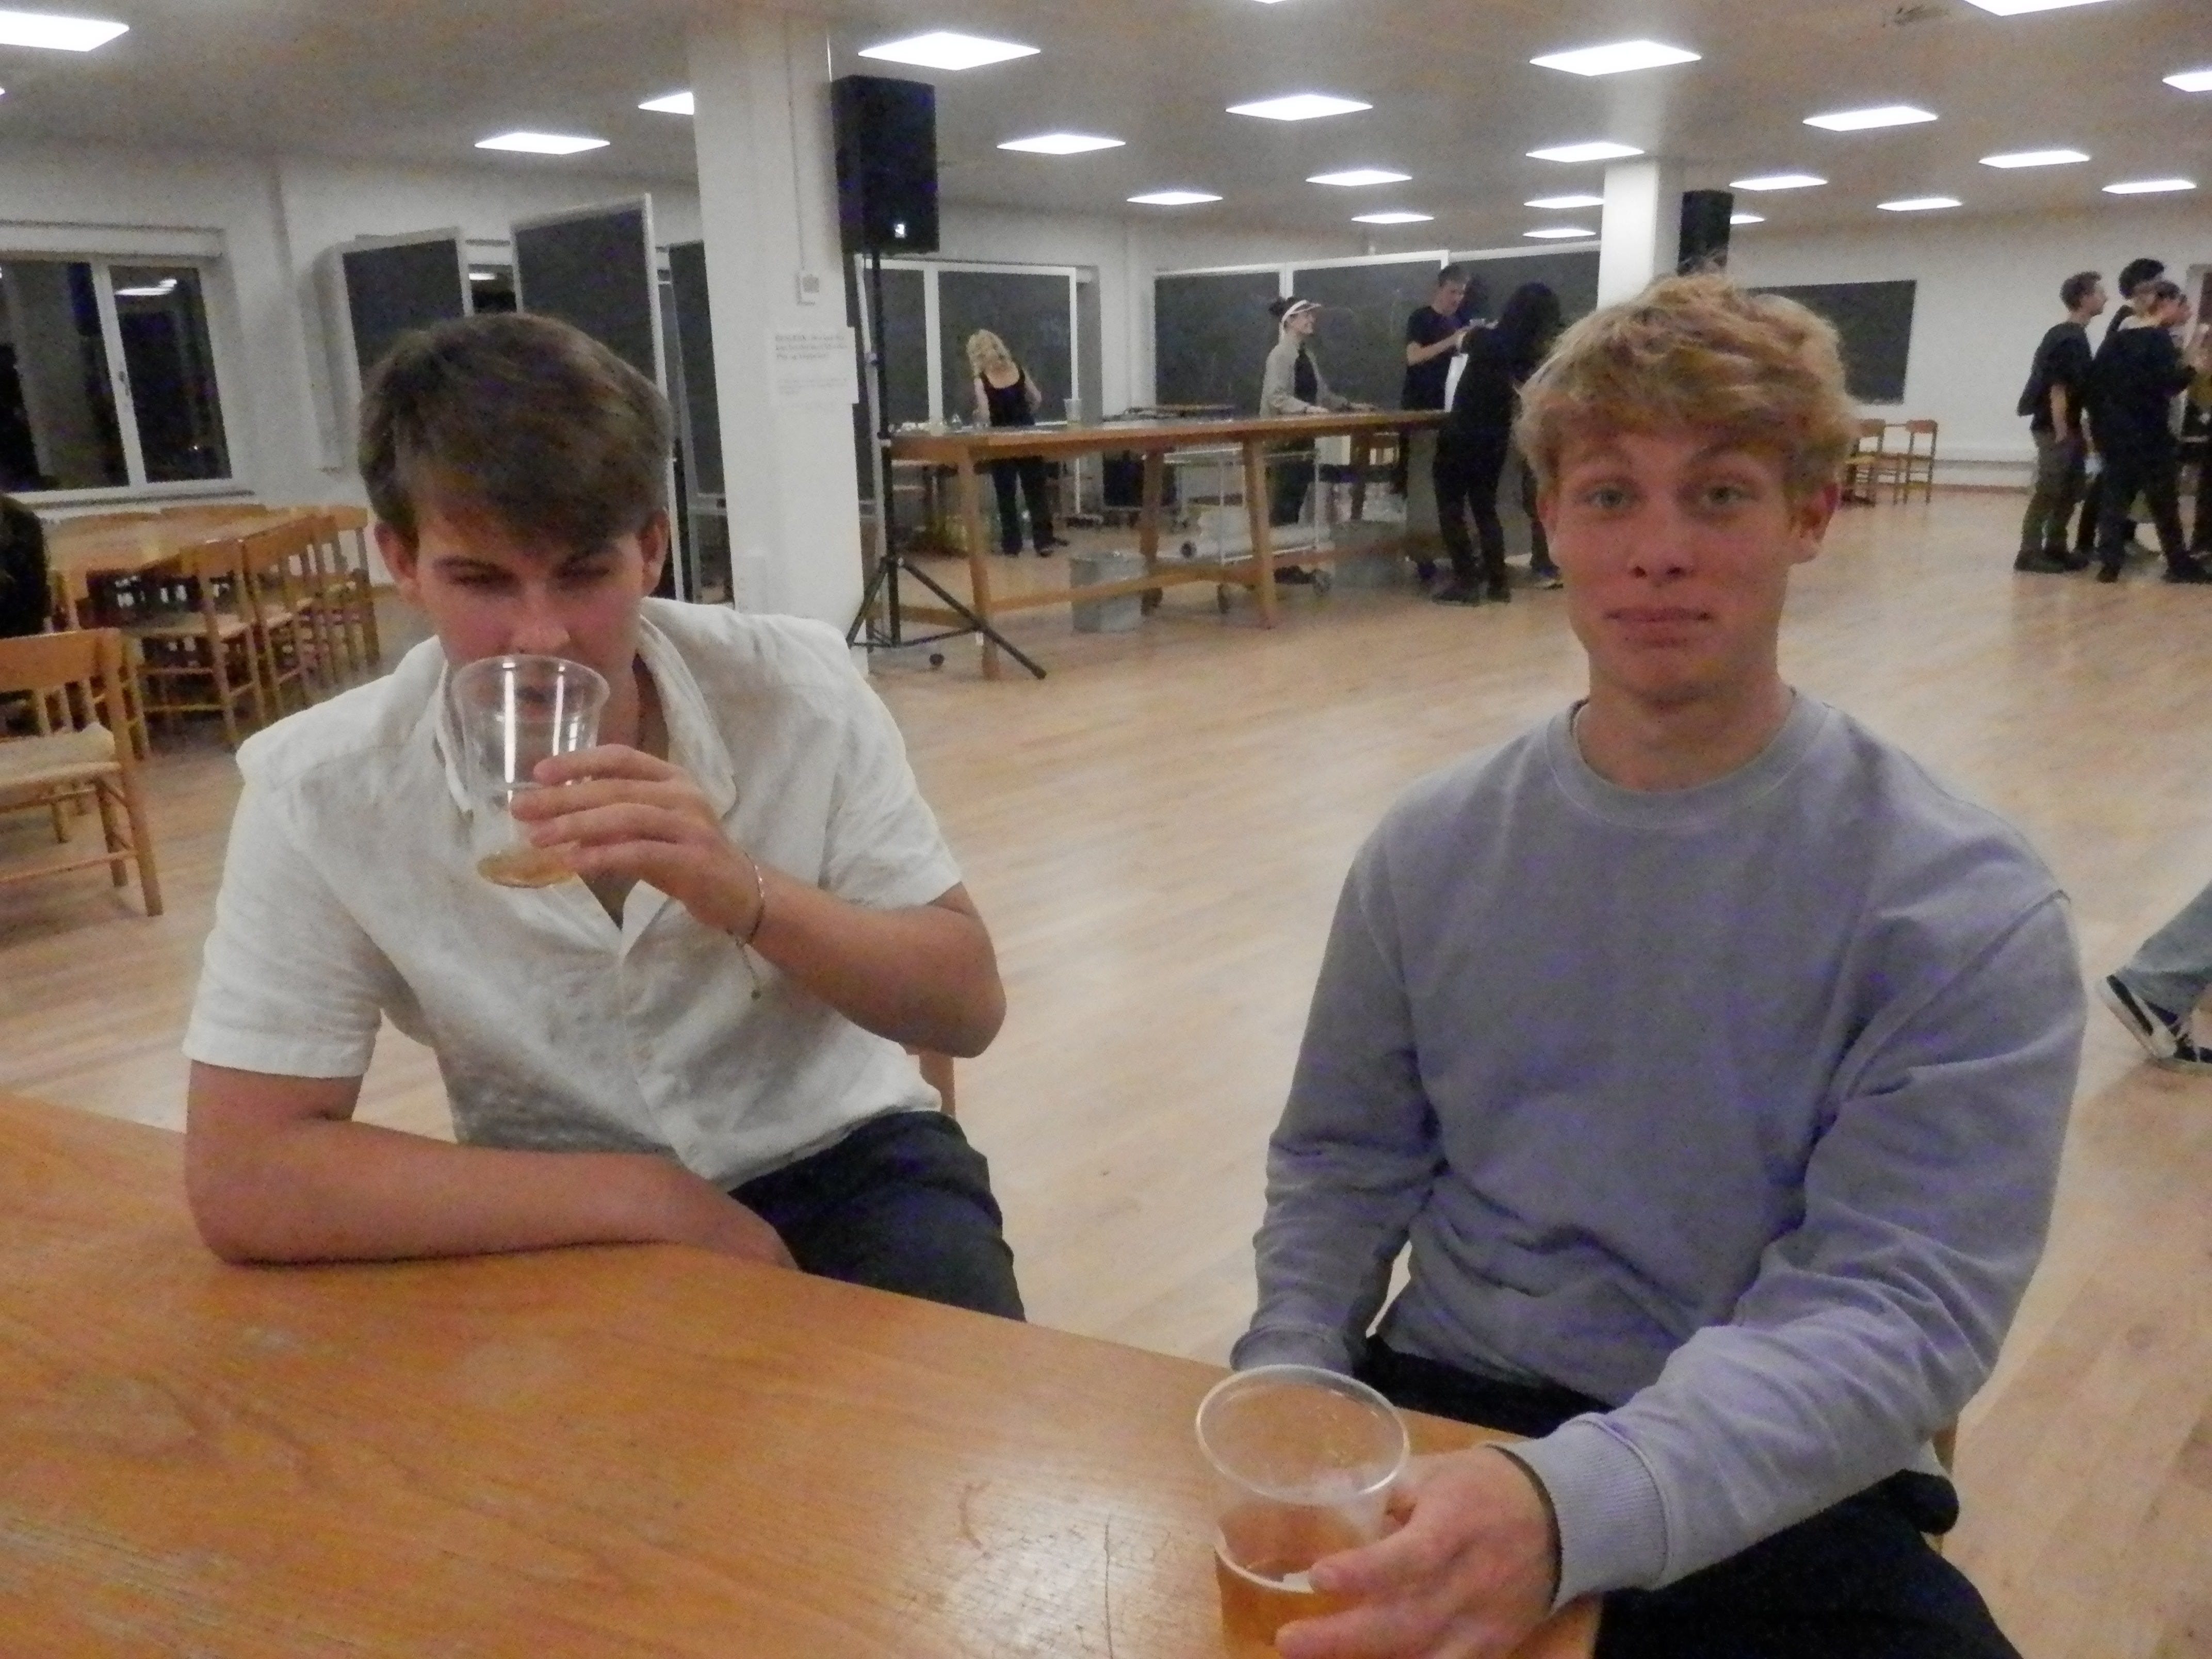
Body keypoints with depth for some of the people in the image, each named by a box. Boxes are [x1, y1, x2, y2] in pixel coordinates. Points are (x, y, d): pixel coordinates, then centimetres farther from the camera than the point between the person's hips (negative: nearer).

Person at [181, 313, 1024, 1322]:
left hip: (837, 1160, -1)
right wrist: (648, 1200, -22)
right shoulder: (321, 788, -16)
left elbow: (969, 1006, -12)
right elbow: (240, 1179, -17)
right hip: (570, 1230, 1)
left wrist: (747, 894, -32)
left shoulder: (795, 687, -15)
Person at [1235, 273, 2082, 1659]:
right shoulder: (1433, 849, 1)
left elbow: (1897, 1310, -19)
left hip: (1776, 1489, -1)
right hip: (1439, 1405, 2)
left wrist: (1572, 1503, -35)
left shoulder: (1966, 911, -11)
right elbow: (1343, 1161, 7)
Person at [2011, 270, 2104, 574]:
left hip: (2066, 427, 10)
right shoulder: (2069, 338, -15)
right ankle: (2029, 554, -8)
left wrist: (2079, 429, 22)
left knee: (2070, 492, 12)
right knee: (2048, 492, -9)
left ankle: (2054, 549, 17)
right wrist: (2061, 434, -20)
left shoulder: (2072, 336, 15)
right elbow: (2058, 389, -20)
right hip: (2054, 429, -10)